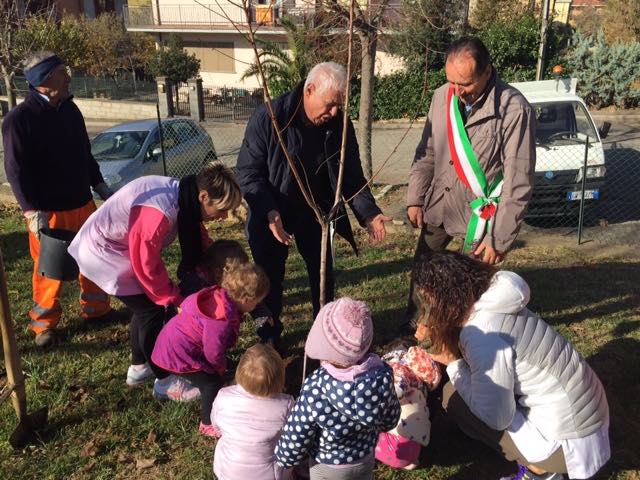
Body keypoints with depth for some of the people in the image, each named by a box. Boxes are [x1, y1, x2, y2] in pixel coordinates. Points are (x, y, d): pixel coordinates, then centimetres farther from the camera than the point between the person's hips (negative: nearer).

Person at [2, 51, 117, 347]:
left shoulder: (70, 109, 7)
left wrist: (99, 185, 13)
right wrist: (32, 211, -19)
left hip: (82, 203, 7)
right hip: (48, 211, -6)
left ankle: (96, 309, 33)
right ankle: (44, 324, 21)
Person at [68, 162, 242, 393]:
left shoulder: (183, 194, -7)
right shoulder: (160, 213, -35)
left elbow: (199, 240, 6)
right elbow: (147, 265, -26)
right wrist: (176, 300, -14)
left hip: (116, 246, 9)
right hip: (102, 253, -9)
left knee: (147, 303, 17)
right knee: (153, 310, -4)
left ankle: (140, 366, 35)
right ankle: (165, 380, 12)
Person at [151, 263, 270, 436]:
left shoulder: (218, 295, -6)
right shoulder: (221, 321, -34)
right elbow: (213, 353, -25)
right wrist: (221, 366, 1)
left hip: (173, 342, 10)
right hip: (177, 353, -10)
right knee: (212, 383, -2)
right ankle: (208, 425, 16)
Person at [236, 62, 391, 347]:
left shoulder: (339, 125, -12)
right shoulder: (268, 118, -23)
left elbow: (352, 176, -4)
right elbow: (248, 172, -19)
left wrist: (368, 214, -19)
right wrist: (269, 212, -33)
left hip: (315, 211, 3)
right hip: (270, 215, -3)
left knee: (323, 273, 12)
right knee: (269, 276, 7)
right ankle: (270, 334, 28)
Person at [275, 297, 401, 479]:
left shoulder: (315, 389, -38)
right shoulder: (382, 374, -27)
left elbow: (289, 452, -26)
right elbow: (390, 421, -6)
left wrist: (282, 456, -4)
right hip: (366, 461, 3)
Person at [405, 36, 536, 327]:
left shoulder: (514, 109, -21)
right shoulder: (443, 96, -4)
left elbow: (518, 182, -19)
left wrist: (500, 239, -18)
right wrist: (415, 199, 2)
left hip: (480, 212, -5)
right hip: (438, 204, 6)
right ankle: (412, 325, 41)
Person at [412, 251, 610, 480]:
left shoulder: (482, 333, -27)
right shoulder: (487, 298, 0)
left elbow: (496, 417, -23)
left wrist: (453, 363, -13)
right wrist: (438, 333, 4)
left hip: (568, 438, -8)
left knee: (453, 397, -6)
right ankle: (539, 461, 14)